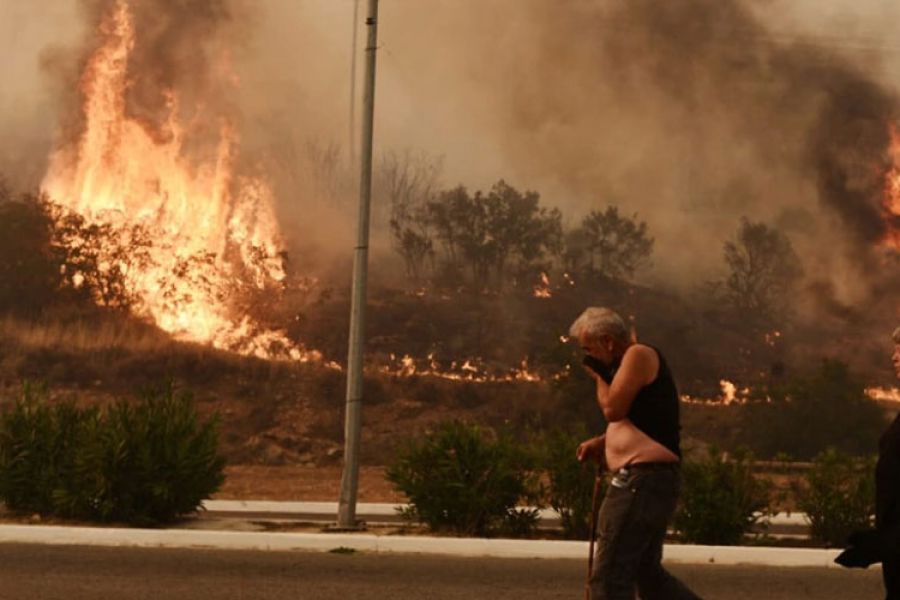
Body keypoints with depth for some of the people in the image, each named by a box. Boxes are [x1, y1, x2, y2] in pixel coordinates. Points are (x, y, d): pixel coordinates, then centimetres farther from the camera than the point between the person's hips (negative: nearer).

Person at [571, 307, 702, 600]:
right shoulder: (633, 362, 21)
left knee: (609, 575, -8)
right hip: (648, 479, 11)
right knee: (647, 571, 17)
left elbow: (613, 408, -18)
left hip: (644, 479, -11)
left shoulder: (639, 355, -9)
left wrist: (599, 376, 0)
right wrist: (600, 442, 13)